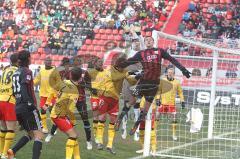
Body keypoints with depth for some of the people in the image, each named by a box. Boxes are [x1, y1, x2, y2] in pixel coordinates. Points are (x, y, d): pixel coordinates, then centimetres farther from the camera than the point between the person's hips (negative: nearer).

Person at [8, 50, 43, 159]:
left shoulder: (16, 72, 15)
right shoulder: (27, 71, -8)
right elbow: (24, 87, -21)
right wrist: (30, 104, -25)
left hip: (18, 107, 8)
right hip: (27, 108, -8)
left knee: (30, 134, 19)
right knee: (39, 135, -6)